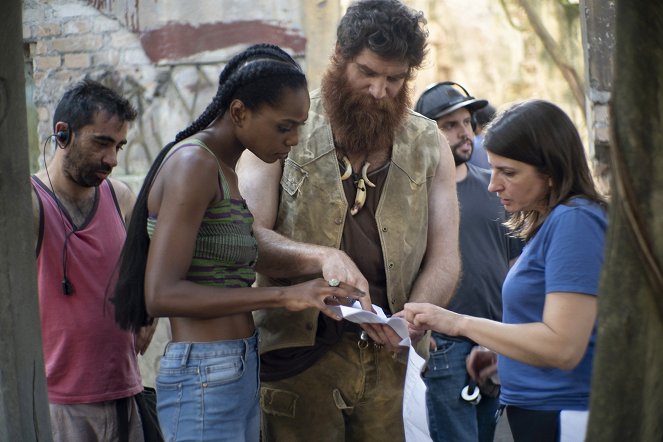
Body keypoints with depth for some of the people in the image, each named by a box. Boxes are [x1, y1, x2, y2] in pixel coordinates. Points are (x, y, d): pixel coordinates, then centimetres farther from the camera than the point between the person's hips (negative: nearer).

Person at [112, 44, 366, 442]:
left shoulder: (226, 170, 14)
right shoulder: (193, 164, -15)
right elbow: (162, 295, -22)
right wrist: (283, 296, -22)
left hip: (243, 373, 9)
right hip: (205, 379, -9)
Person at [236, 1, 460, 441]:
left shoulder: (429, 145, 8)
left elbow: (444, 260, 4)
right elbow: (249, 235, -8)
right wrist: (322, 256, -27)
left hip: (383, 358, 3)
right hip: (298, 352, -2)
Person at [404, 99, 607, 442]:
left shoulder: (575, 221, -16)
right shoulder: (549, 223, 14)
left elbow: (562, 346, -23)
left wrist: (458, 323, -18)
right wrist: (505, 356, 10)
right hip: (535, 413, 9)